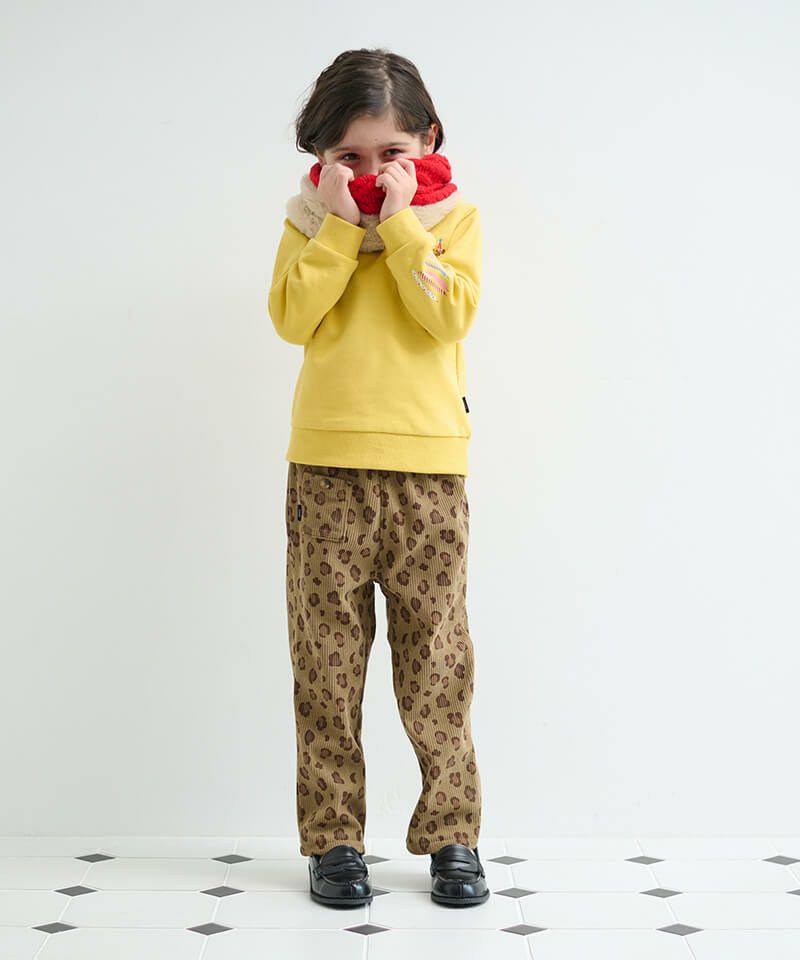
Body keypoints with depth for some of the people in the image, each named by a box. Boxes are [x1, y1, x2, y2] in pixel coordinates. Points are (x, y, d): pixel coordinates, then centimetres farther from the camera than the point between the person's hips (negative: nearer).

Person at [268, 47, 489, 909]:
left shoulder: (453, 215, 6)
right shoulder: (311, 218, 9)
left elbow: (450, 317, -10)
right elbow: (293, 320, -6)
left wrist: (401, 223, -11)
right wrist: (340, 223, -9)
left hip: (428, 466, -1)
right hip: (326, 466, 1)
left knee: (436, 659, 2)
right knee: (326, 658, 3)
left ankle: (450, 833, 15)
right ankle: (333, 839, 14)